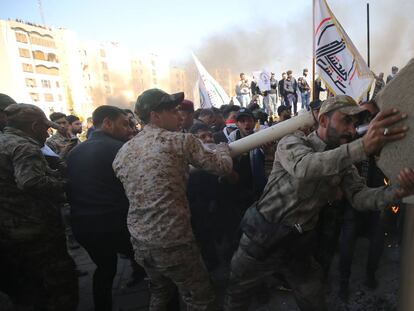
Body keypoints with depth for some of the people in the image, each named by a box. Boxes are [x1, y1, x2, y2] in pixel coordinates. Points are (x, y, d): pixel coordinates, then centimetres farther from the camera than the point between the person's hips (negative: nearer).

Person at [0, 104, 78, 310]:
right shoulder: (25, 147, -18)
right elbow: (30, 181, -34)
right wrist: (63, 185, -18)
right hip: (34, 231, -10)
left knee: (24, 289, 26)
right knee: (61, 285, 5)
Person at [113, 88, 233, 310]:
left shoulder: (123, 151, 5)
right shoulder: (180, 141, -12)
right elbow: (224, 167, -7)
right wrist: (221, 147, 15)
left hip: (139, 241, 7)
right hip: (173, 241, -6)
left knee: (159, 291, 31)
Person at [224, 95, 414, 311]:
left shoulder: (343, 162, 2)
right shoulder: (293, 142, -15)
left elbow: (360, 196, -10)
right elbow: (303, 167, -38)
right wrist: (362, 146, -47)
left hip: (300, 243, 4)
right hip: (263, 236, -4)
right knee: (237, 291, 17)